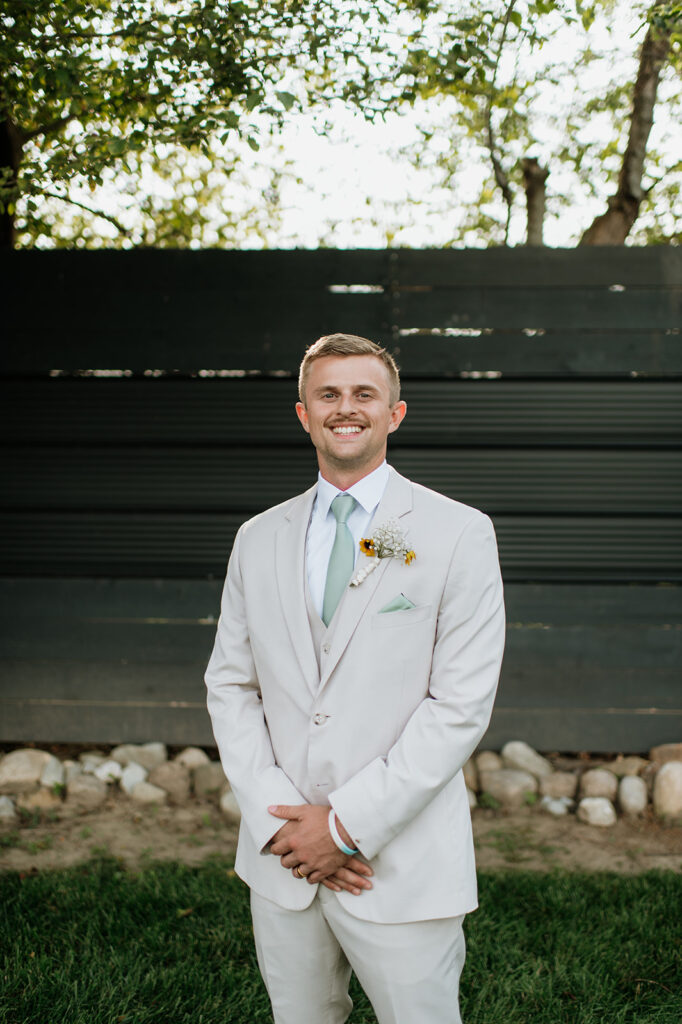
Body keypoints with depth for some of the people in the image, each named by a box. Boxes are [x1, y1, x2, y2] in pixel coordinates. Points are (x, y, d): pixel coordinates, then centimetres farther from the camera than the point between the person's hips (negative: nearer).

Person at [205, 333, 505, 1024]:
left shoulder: (460, 534, -6)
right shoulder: (259, 539, 7)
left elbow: (462, 703, -11)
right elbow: (229, 685, 7)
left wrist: (348, 824, -13)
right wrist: (277, 818, -7)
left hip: (404, 866, -3)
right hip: (280, 862, 4)